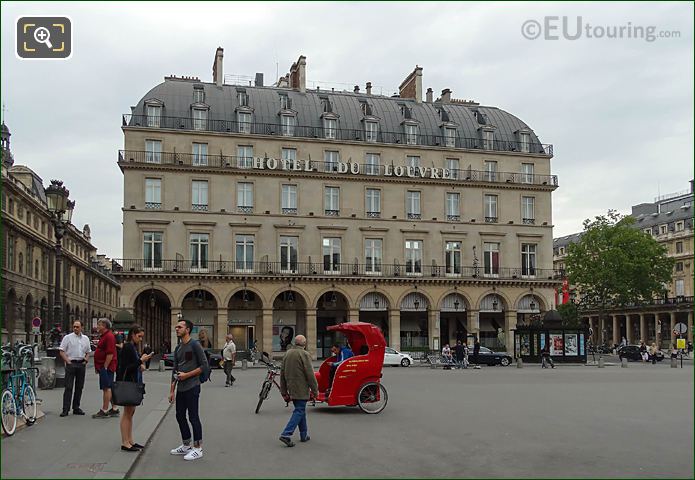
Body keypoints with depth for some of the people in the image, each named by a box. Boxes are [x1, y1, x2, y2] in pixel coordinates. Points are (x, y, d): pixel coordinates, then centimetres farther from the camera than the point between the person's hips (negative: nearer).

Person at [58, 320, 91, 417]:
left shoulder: (85, 339, 12)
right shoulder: (67, 337, 0)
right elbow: (62, 351, -3)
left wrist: (86, 360, 4)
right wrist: (68, 361, -10)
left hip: (81, 364, 4)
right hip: (71, 364, -4)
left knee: (79, 387, 8)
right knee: (68, 387, -6)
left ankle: (76, 408, 16)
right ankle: (65, 409, -4)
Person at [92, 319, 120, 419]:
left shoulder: (109, 336, -15)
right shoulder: (104, 336, 19)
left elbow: (110, 354, -22)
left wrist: (105, 367, -23)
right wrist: (98, 367, 22)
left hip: (106, 367, -11)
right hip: (104, 367, 11)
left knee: (106, 388, -7)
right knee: (109, 388, 13)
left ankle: (104, 411, -4)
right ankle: (114, 410, 17)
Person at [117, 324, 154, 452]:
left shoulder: (133, 346, 13)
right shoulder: (128, 347, -14)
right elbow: (126, 367, -19)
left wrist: (140, 365, 4)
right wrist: (141, 360, -21)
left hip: (133, 383, 10)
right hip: (128, 383, -10)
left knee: (130, 412, 12)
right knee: (127, 412, -4)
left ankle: (130, 441, 19)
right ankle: (125, 443, 1)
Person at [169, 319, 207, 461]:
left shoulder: (194, 345, -9)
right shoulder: (178, 349, 13)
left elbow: (204, 365, -12)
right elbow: (175, 371, 16)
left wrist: (187, 375, -15)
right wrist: (172, 390, 13)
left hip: (192, 387, -8)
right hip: (180, 389, 8)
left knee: (193, 417, -4)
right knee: (180, 416, 13)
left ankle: (198, 448, 4)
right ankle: (186, 445, 26)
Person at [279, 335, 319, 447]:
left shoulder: (287, 353, 10)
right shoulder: (304, 354, -13)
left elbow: (282, 374, 13)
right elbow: (310, 374, -16)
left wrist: (284, 392, 18)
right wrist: (315, 390, -7)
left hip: (292, 389, 8)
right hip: (301, 389, -7)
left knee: (300, 410, 17)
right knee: (299, 411, -4)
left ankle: (304, 435, 23)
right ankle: (286, 434, -14)